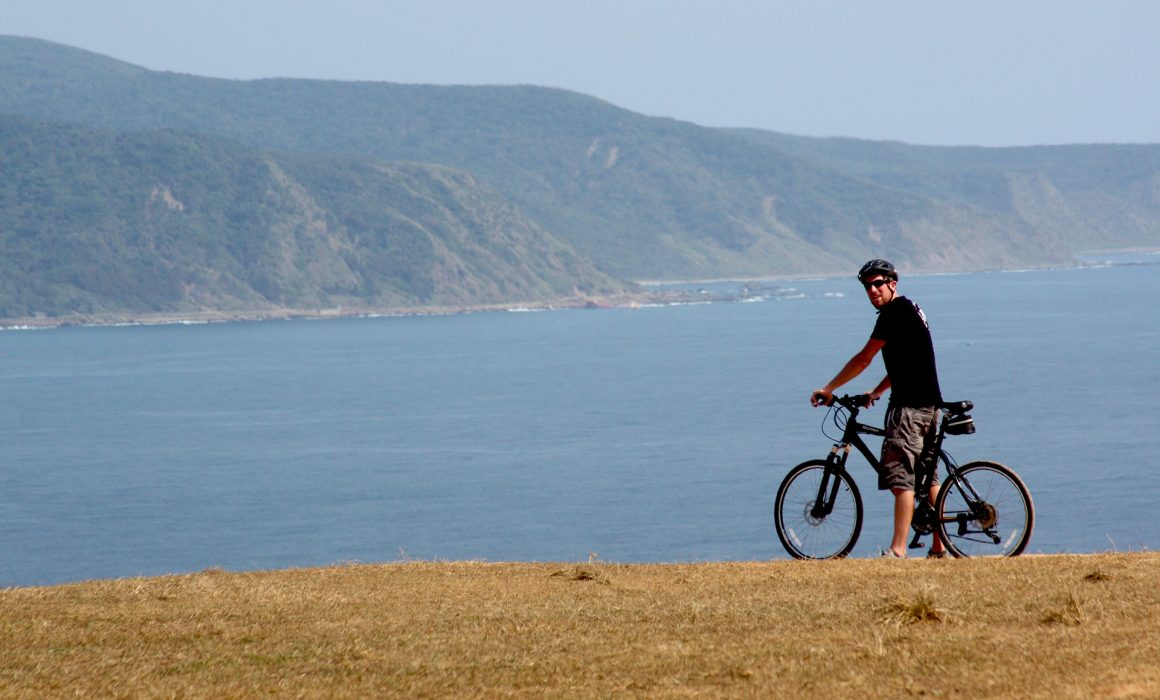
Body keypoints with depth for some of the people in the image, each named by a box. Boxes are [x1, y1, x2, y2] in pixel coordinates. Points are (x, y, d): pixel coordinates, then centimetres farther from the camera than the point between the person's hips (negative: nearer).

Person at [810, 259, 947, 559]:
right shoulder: (908, 309, 19)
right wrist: (877, 392, 26)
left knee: (901, 478, -14)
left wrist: (829, 388, -6)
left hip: (909, 405, -11)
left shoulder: (895, 313, -12)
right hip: (928, 403, 11)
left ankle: (897, 550, -21)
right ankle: (939, 547, 19)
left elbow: (863, 359, -12)